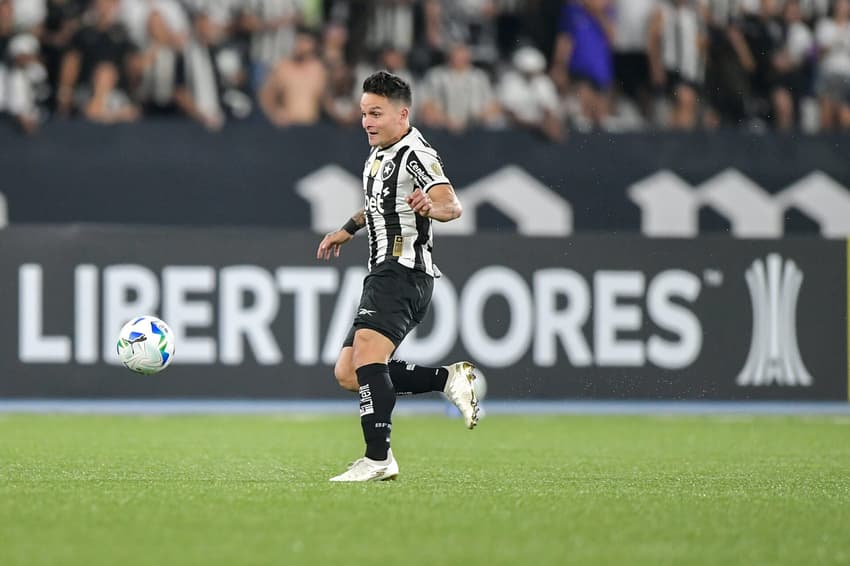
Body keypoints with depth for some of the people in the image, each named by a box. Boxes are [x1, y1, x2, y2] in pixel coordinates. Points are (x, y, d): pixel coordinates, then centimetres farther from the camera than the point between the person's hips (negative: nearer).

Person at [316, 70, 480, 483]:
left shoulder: (415, 154, -11)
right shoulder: (378, 155, 18)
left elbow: (452, 205, -28)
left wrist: (432, 207, -49)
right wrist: (349, 229, 42)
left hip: (403, 272, -10)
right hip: (383, 275, 10)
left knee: (366, 353, -27)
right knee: (347, 374, 5)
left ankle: (378, 459, -31)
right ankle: (450, 378, 8)